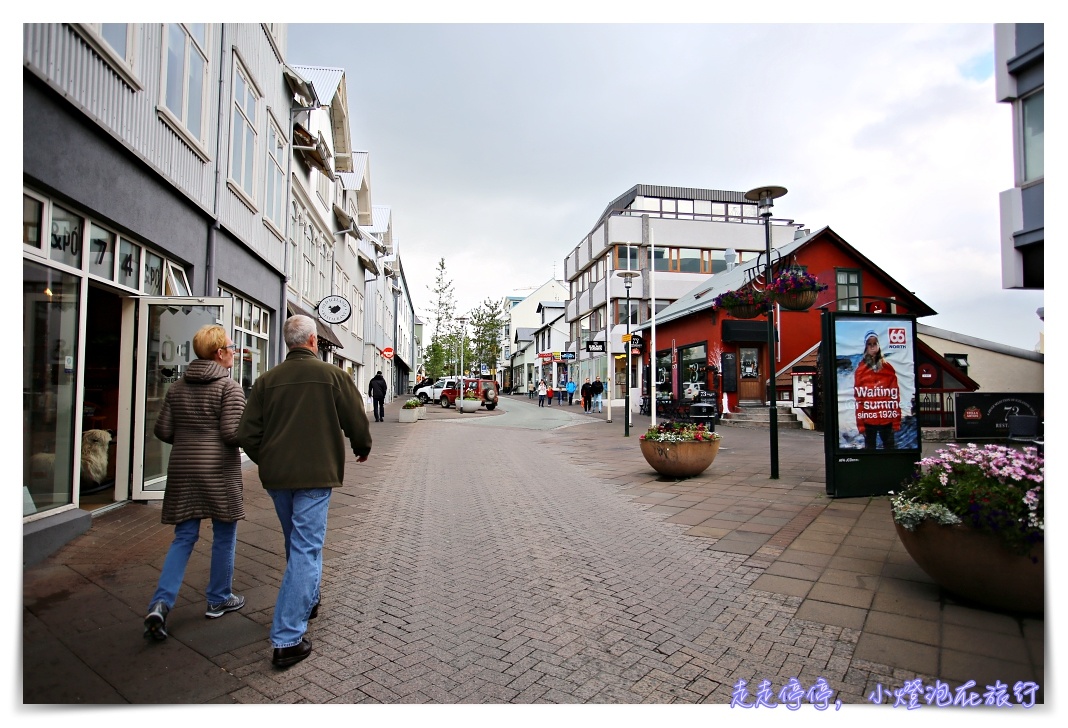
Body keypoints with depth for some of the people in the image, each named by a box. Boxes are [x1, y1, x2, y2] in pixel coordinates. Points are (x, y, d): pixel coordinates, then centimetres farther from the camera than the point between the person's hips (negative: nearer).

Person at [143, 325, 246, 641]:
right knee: (224, 537, 11)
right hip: (219, 470, -5)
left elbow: (162, 430, 6)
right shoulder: (230, 387, -12)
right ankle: (219, 600, 24)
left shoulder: (177, 387, 7)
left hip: (182, 469, 6)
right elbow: (232, 433, -20)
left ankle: (161, 603, 2)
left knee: (184, 537, 14)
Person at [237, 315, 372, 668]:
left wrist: (268, 460, 19)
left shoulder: (267, 380, 3)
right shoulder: (333, 375, -8)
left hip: (276, 477, 5)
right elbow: (357, 422, -5)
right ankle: (287, 639, 0)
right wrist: (362, 448, 15)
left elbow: (247, 434, 2)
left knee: (298, 544, 23)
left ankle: (306, 602, 42)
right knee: (306, 550, 0)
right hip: (315, 474, -5)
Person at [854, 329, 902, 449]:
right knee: (869, 448, 8)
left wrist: (897, 421, -1)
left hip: (886, 419, 1)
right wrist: (860, 423, -4)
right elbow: (858, 398, -1)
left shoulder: (888, 368, 4)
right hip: (868, 420, -1)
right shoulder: (860, 369, 1)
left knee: (889, 447, 8)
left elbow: (895, 396, 3)